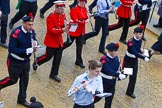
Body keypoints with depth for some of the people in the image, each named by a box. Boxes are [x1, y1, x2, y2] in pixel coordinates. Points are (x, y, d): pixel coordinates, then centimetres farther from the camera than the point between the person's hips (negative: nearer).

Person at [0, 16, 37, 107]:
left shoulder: (31, 31, -9)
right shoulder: (16, 33, -28)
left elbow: (34, 40, 12)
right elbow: (11, 50, -28)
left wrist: (35, 43, -15)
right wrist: (28, 50, -32)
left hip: (26, 61, 6)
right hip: (15, 62, -6)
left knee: (25, 80, 13)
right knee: (13, 80, 10)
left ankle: (22, 99, 31)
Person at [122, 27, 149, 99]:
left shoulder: (140, 40, -5)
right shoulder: (131, 41, -29)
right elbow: (134, 53, -38)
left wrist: (141, 50, -10)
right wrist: (144, 58, -46)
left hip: (135, 61, 6)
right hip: (128, 60, -6)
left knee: (133, 77, 9)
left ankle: (130, 92, 23)